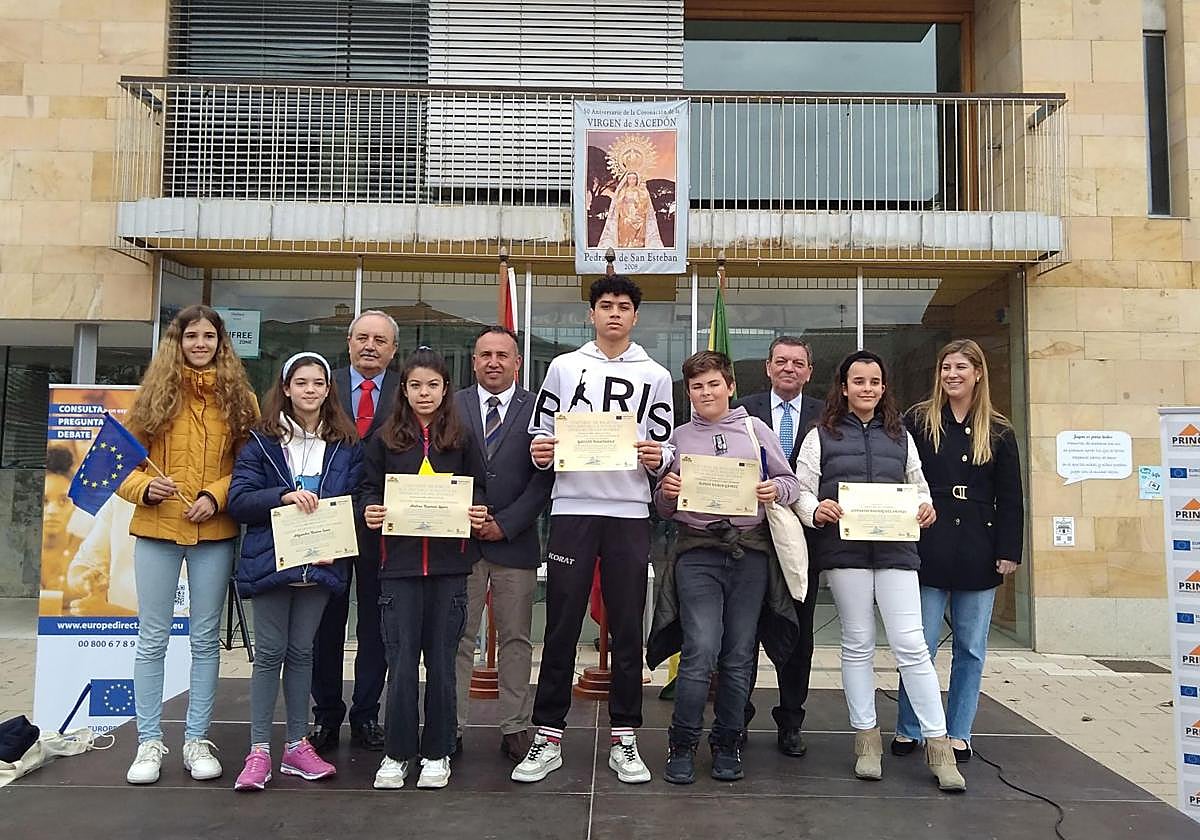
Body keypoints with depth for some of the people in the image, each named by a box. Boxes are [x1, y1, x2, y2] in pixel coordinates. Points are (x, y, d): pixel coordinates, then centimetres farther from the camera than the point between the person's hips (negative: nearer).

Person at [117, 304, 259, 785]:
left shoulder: (240, 398, 2)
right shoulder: (155, 393, 3)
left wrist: (216, 495, -14)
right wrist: (145, 488, -14)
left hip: (215, 533, 0)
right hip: (156, 529, 0)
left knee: (206, 639, 8)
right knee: (152, 638, 6)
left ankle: (196, 740, 19)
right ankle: (149, 742, 18)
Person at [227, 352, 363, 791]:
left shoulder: (346, 445, 6)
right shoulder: (261, 441, 0)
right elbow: (238, 500, -6)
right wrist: (284, 496, -22)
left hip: (320, 563, 2)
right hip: (271, 561, -2)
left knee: (301, 653, 11)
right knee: (270, 653, 4)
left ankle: (296, 746, 20)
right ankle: (259, 750, 12)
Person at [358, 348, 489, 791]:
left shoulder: (461, 439, 7)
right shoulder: (384, 439, 6)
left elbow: (476, 488, 11)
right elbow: (368, 487, 10)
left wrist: (479, 512, -8)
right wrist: (369, 510, -10)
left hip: (448, 562, 1)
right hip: (399, 560, 0)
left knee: (441, 658, 7)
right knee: (401, 659, 0)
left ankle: (437, 753, 20)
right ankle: (396, 753, 16)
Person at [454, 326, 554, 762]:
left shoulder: (536, 409, 3)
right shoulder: (452, 406, 7)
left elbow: (544, 476, -2)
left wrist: (506, 524, -9)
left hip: (515, 541, -1)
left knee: (515, 640, 7)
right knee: (457, 638, 5)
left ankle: (515, 729, 18)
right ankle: (452, 727, 15)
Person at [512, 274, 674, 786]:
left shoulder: (655, 376, 10)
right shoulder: (564, 366, 10)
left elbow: (664, 449, 10)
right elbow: (540, 433, 11)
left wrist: (658, 458, -11)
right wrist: (540, 453, -10)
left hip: (630, 513, 1)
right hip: (572, 508, 0)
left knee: (627, 630, 6)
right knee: (561, 629, 3)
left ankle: (624, 739, 18)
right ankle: (548, 738, 14)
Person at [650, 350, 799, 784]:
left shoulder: (755, 429, 10)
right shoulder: (679, 437, 12)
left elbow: (791, 483, 12)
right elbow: (663, 509, 15)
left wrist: (775, 491, -9)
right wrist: (666, 492, -7)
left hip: (750, 549, 1)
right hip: (697, 550, -1)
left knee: (739, 654, 6)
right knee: (701, 650, -11)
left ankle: (727, 744, 21)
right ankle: (682, 744, 6)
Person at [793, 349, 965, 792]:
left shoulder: (900, 436, 16)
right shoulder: (821, 436, 8)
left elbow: (918, 486, 19)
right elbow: (801, 489, 3)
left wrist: (925, 507, -2)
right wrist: (816, 510, -18)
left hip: (895, 550, 1)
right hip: (845, 549, -1)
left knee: (910, 645, -4)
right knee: (857, 645, 7)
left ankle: (938, 744, 3)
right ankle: (866, 739, 17)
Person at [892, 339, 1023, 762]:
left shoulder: (998, 431, 7)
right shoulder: (918, 421, 1)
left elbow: (1010, 498, 7)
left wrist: (1009, 551, 0)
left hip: (978, 553, 2)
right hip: (928, 549, -2)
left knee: (971, 648, 9)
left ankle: (958, 734, 22)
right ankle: (908, 731, 15)